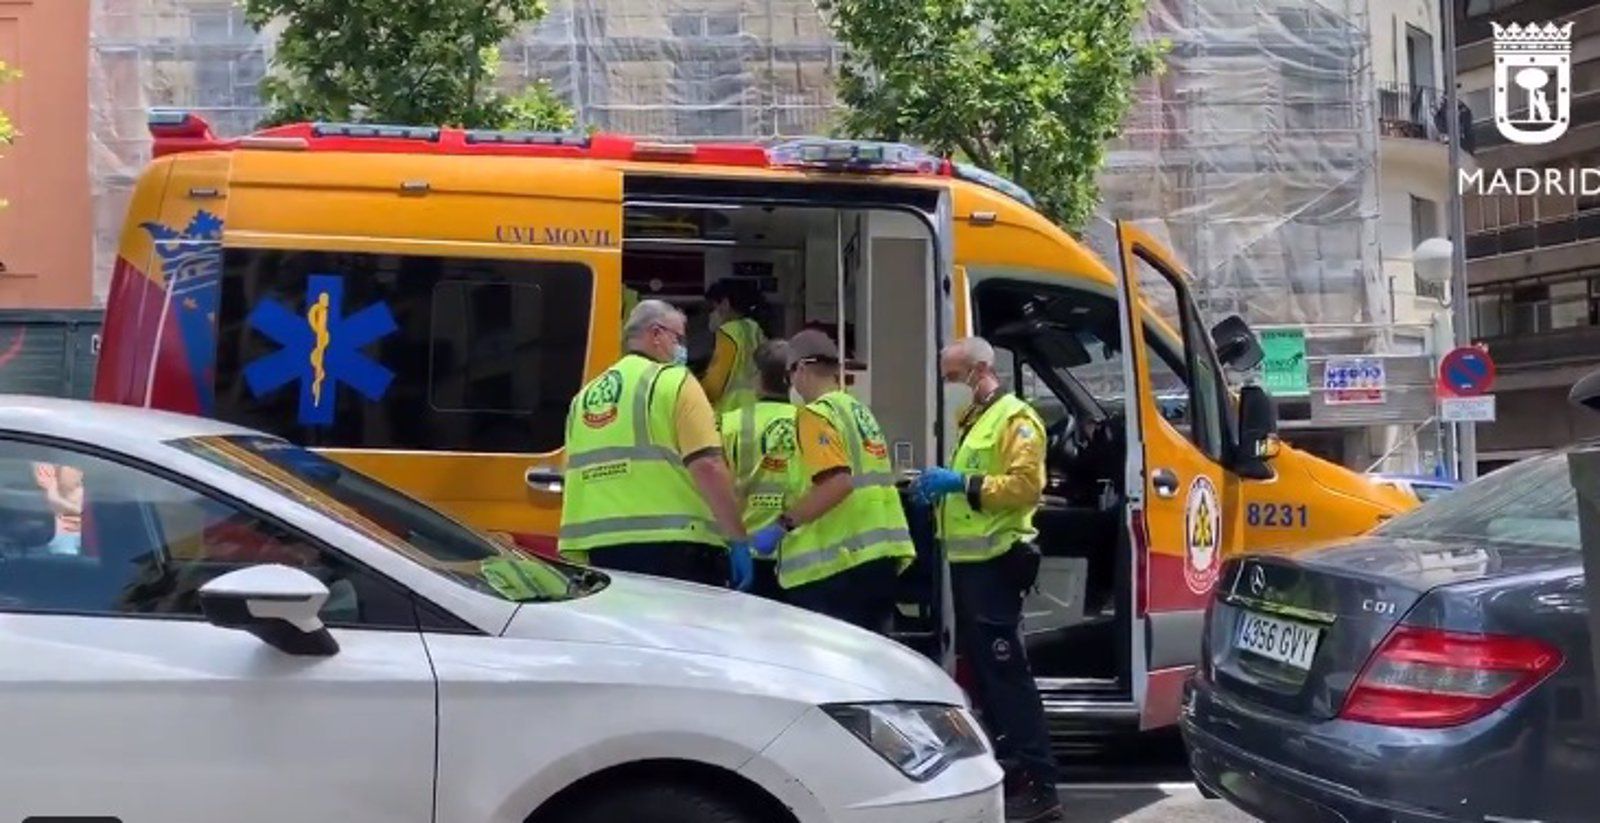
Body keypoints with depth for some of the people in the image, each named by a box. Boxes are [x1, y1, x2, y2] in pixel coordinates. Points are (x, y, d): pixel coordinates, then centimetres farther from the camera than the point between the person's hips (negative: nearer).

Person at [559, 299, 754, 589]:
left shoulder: (585, 396, 16)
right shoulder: (674, 382, -3)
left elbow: (575, 476, 19)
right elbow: (707, 466, -13)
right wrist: (738, 540, -10)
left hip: (598, 548, 6)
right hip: (673, 547, -6)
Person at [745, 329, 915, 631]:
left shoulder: (817, 414, -9)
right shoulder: (860, 411, 17)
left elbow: (837, 482, -22)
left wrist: (783, 525, -18)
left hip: (837, 563, -9)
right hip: (881, 556, 9)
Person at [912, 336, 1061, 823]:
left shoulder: (1015, 419, -9)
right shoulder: (973, 422, 22)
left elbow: (1026, 485, -21)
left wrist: (962, 484, -24)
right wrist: (937, 488, 9)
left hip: (995, 562, -10)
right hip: (969, 561, 10)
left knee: (1006, 672, -11)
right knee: (979, 669, 14)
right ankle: (1004, 767, 23)